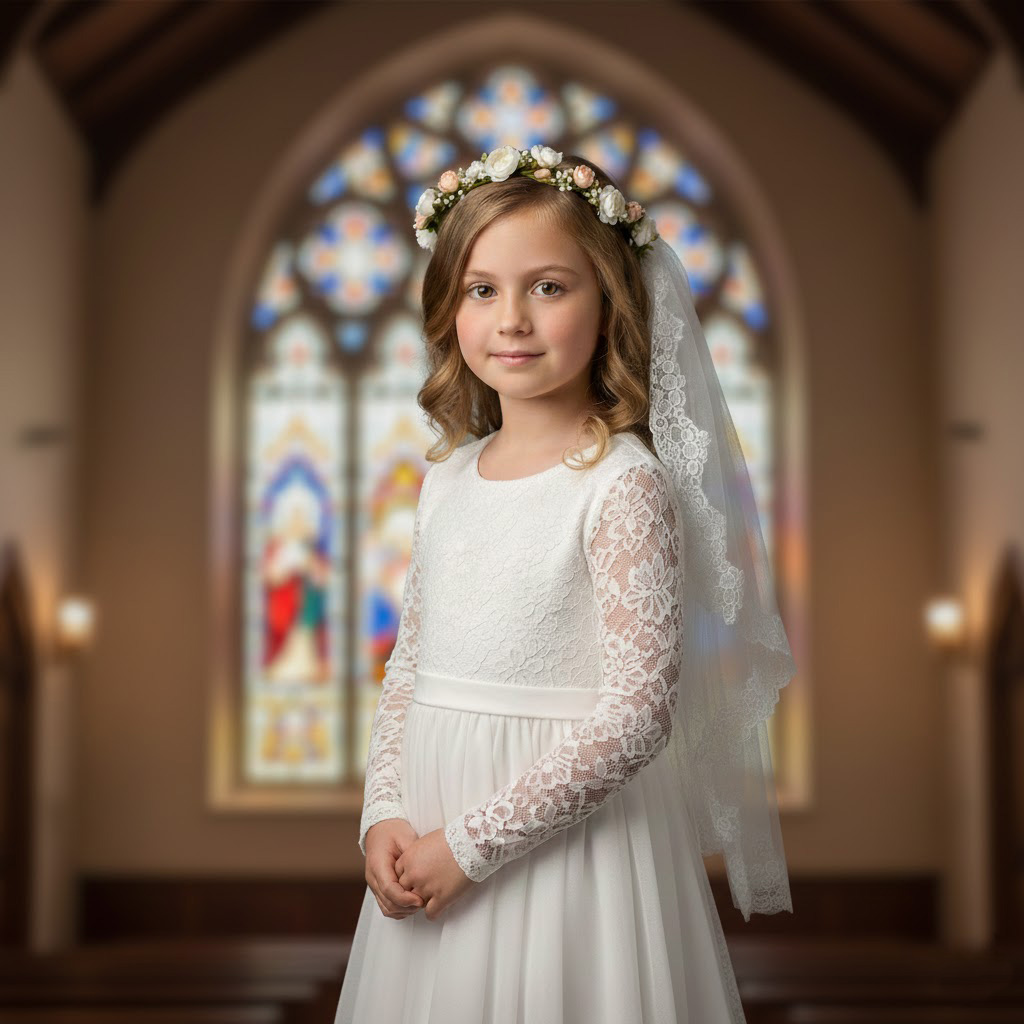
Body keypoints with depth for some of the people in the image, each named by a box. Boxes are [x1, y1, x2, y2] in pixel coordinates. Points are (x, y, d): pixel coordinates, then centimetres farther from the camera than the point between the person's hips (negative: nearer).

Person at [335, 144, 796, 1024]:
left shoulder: (624, 486, -14)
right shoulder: (446, 478, 6)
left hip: (566, 834, -6)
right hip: (430, 840, 6)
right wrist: (384, 814, -3)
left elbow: (635, 714, -19)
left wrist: (470, 842, -17)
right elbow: (409, 664, 11)